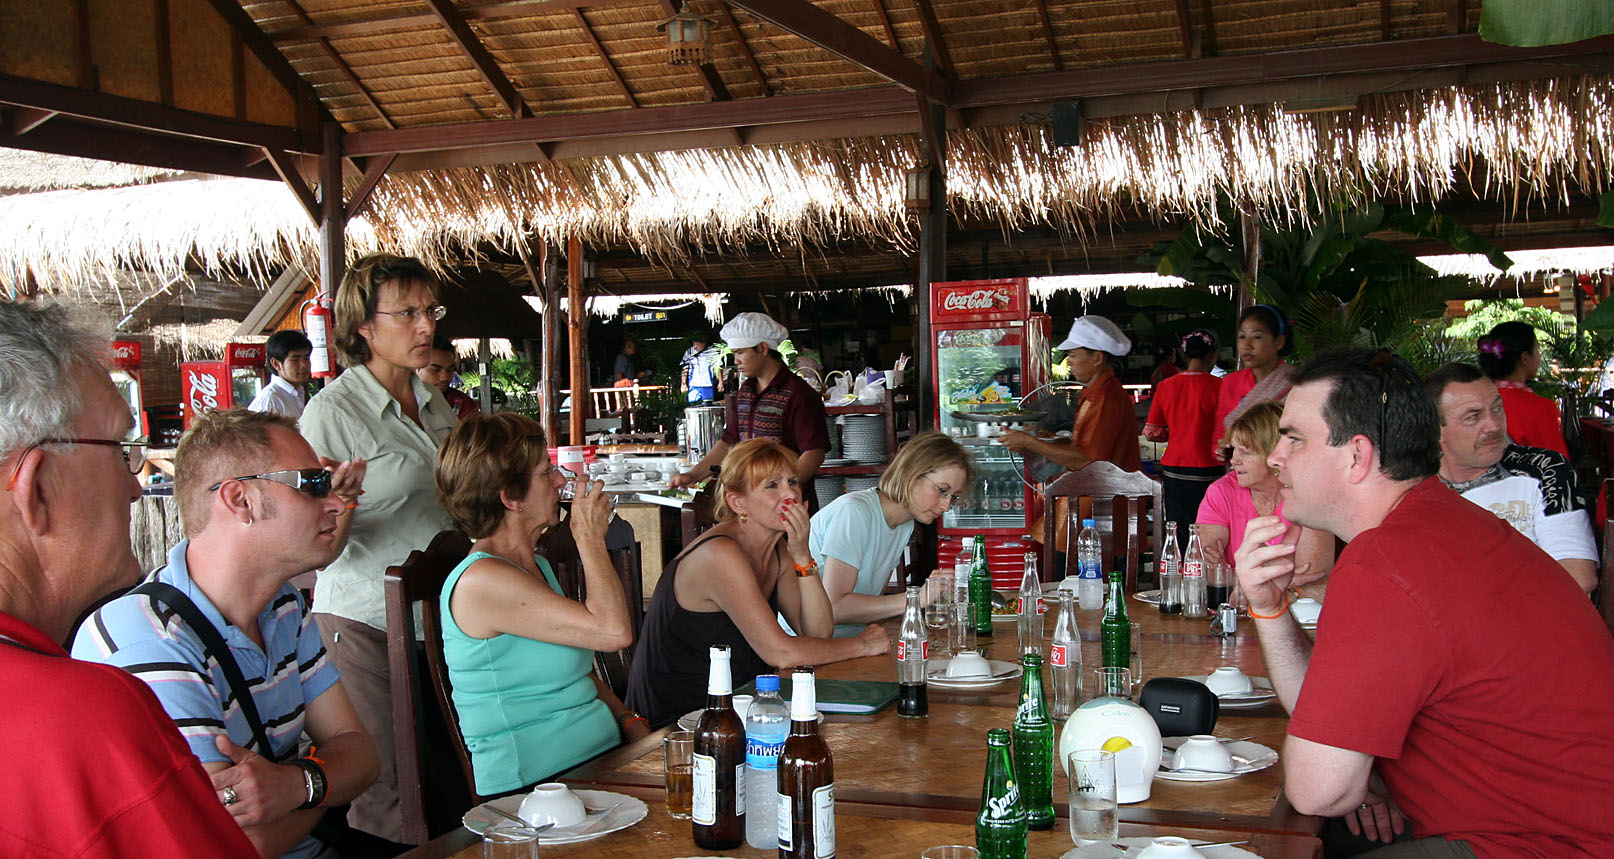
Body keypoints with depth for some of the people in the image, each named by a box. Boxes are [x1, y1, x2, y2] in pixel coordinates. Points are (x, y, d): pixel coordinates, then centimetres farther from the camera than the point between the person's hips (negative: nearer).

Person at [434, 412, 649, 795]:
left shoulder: (535, 565, 17)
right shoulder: (480, 581, -15)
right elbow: (613, 630, -22)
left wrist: (630, 721, 7)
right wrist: (591, 538, -9)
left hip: (600, 766, 9)